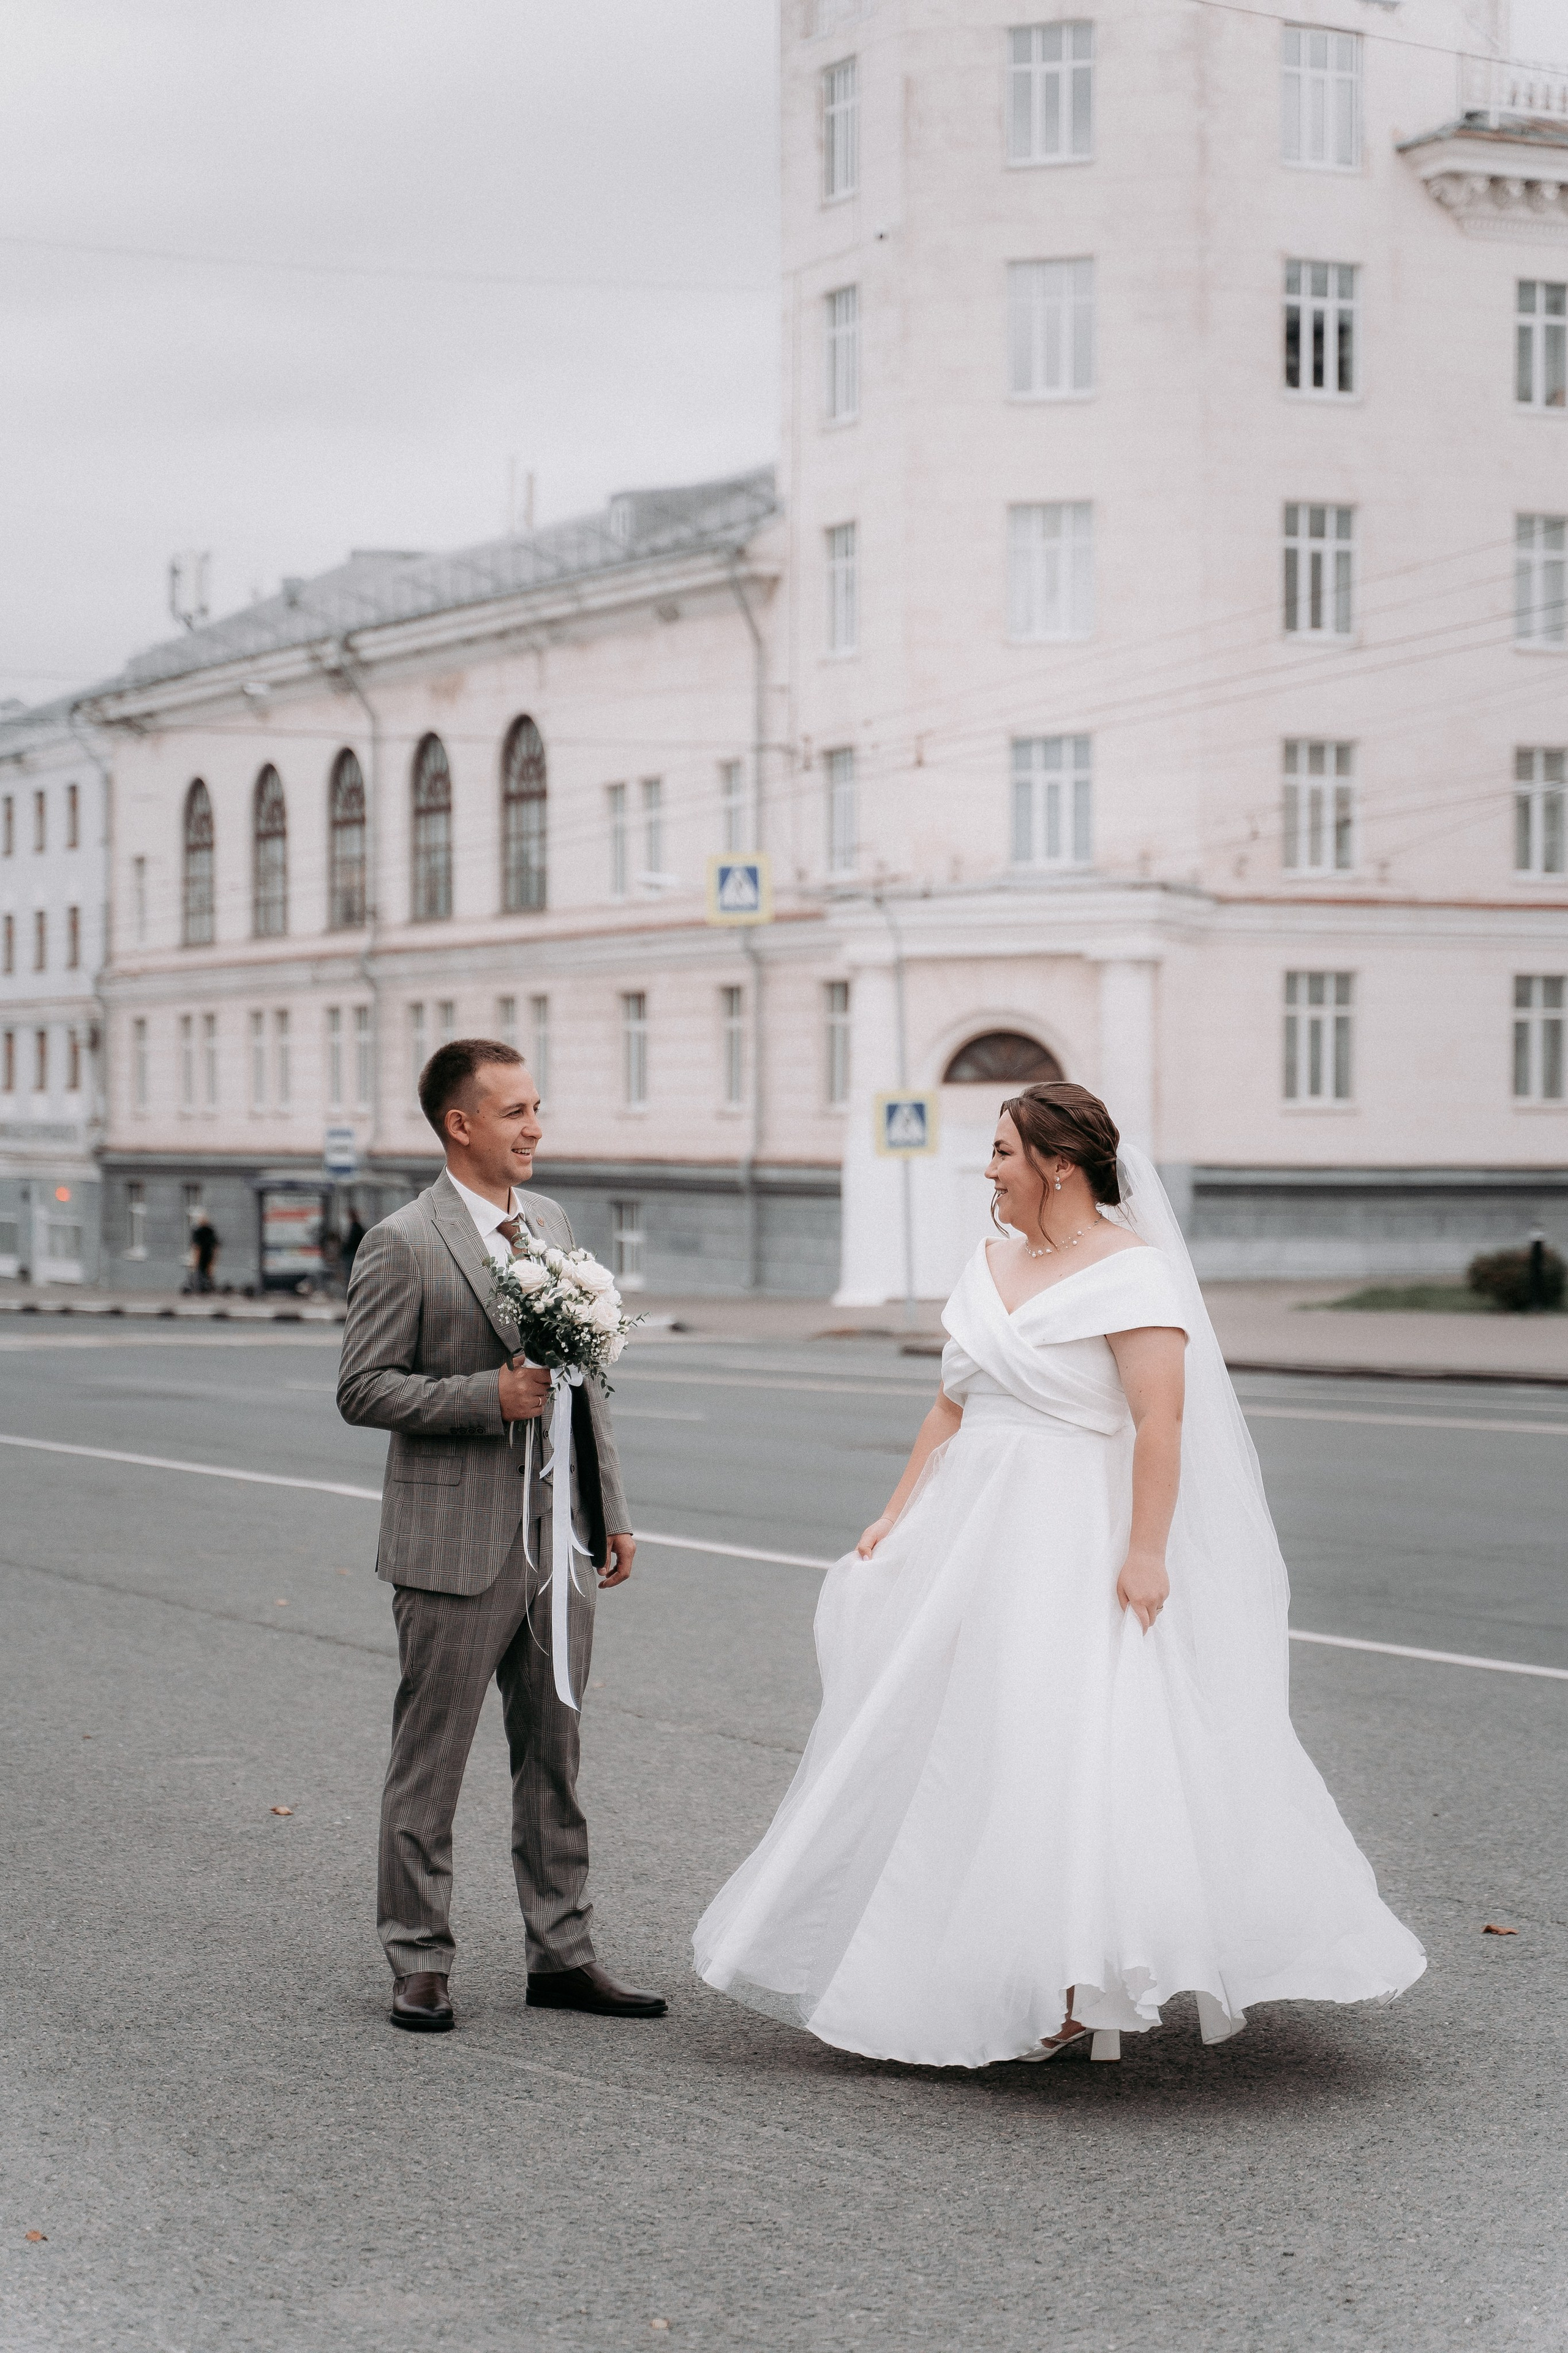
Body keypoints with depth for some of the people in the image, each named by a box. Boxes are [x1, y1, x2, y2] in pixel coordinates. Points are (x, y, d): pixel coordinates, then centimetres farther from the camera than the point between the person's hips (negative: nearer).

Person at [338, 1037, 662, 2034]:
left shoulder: (552, 1223, 12)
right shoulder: (403, 1245, -9)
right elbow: (363, 1388, -11)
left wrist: (613, 1508, 14)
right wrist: (489, 1396, -20)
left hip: (559, 1539, 6)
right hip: (457, 1542, -6)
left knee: (556, 1754, 11)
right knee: (430, 1761, 2)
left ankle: (563, 1953, 19)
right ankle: (420, 1961, 11)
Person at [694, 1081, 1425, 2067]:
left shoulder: (1131, 1272, -12)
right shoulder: (993, 1262, 13)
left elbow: (1161, 1419, -19)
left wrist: (1146, 1551, -25)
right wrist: (899, 1515, 13)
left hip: (1077, 1542, -8)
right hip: (974, 1530, 9)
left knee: (1072, 1749, -11)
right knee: (950, 1744, 10)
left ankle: (1081, 1992, -3)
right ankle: (965, 1974, 21)